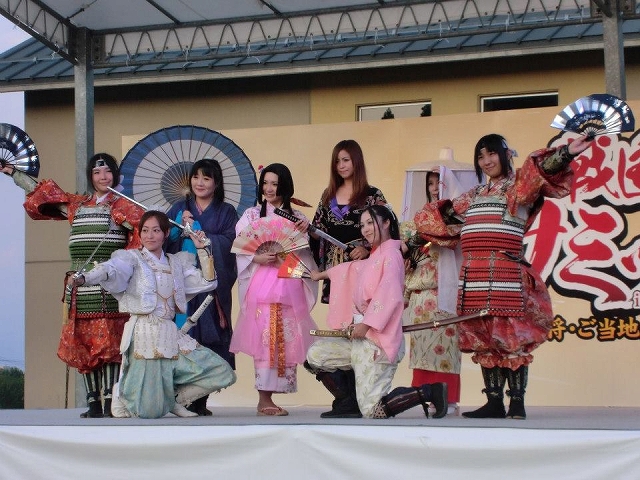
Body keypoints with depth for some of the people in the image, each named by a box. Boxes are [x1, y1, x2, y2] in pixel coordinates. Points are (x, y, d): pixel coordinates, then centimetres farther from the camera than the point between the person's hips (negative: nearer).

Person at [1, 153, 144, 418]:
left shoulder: (121, 206, 5)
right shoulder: (75, 204, 18)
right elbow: (41, 192, 29)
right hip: (81, 285, 5)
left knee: (110, 343, -9)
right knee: (82, 345, 0)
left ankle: (110, 399, -11)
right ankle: (93, 401, 3)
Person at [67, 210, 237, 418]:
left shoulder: (177, 262, 17)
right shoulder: (132, 258, 0)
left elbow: (208, 282, 18)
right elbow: (110, 269, -21)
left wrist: (202, 250, 10)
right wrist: (84, 278, -42)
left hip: (170, 334, 6)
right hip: (144, 333, -6)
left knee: (222, 372, -2)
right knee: (151, 411, -12)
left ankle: (175, 398, 15)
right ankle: (122, 394, 22)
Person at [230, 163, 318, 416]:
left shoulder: (297, 217, 14)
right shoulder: (252, 214, 7)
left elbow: (306, 255, 12)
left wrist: (305, 233, -6)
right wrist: (258, 258, -16)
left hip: (290, 285, 3)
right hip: (261, 284, -3)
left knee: (286, 340, -1)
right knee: (264, 338, -10)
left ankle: (268, 397, 5)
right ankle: (264, 399, -8)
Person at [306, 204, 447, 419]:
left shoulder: (390, 255, -10)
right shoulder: (374, 259, 17)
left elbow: (389, 296, -21)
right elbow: (352, 269, 37)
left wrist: (366, 324, -21)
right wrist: (321, 274, 50)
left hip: (378, 341, -9)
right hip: (361, 337, 9)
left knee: (372, 411, -14)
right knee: (314, 355, 8)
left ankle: (430, 392, -1)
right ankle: (349, 402, 13)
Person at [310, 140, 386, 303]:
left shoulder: (373, 195, 0)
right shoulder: (329, 195, 14)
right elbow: (319, 232, 16)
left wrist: (367, 248, -16)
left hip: (360, 262, -4)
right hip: (333, 264, 4)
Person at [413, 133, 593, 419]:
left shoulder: (518, 185, 4)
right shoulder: (474, 195, 23)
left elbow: (541, 171, -17)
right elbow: (447, 217, 36)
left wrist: (567, 154, -34)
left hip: (506, 272, -7)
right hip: (474, 276, 7)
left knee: (511, 336, -8)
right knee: (482, 339, 5)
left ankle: (517, 403, -5)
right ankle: (494, 402, 10)